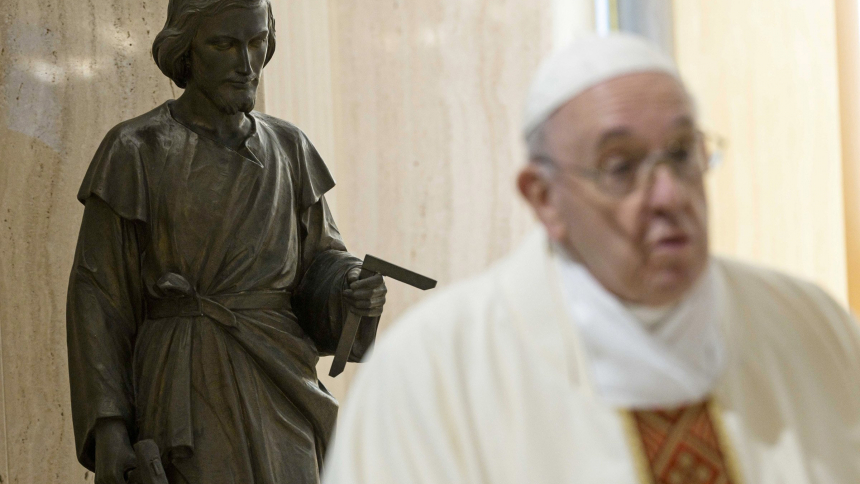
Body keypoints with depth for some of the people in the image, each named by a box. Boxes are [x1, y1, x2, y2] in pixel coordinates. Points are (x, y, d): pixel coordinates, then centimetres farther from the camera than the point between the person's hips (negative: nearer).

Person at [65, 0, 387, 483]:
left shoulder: (287, 149, 11)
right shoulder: (133, 153, -3)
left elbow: (319, 266, 13)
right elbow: (99, 298, -3)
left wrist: (359, 290, -11)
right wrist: (106, 427, -11)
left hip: (276, 387, 4)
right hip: (184, 390, -4)